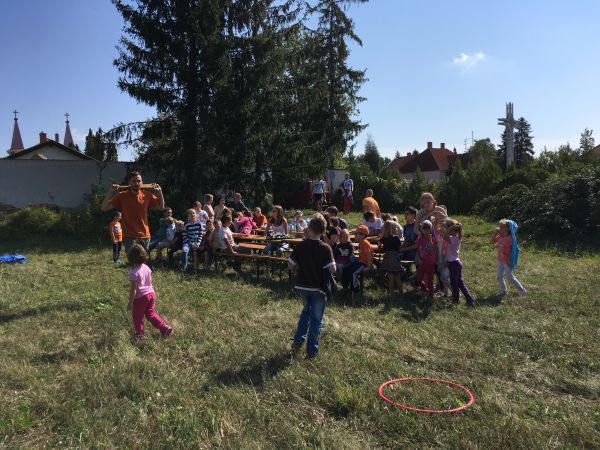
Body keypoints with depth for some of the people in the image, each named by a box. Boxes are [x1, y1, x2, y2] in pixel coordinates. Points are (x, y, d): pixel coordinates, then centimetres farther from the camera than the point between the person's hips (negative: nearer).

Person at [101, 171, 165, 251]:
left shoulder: (147, 195, 3)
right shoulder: (122, 196, -4)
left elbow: (161, 207, 11)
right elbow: (104, 208, -8)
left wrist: (160, 193, -1)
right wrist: (110, 192, -18)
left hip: (145, 236, 4)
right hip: (129, 236, -4)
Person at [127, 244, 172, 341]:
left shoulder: (134, 273, -21)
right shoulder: (146, 268, 0)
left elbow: (133, 290, -19)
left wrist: (130, 302, -11)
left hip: (140, 297, -7)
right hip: (151, 293, 7)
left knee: (137, 317, 13)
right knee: (150, 313, 21)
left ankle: (139, 335, 25)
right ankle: (164, 327, 14)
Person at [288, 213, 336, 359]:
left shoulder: (300, 246, -8)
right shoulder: (325, 248, -15)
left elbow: (290, 265, -3)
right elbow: (332, 269, -18)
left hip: (302, 286, 3)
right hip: (318, 288, -3)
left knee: (306, 311, 27)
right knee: (316, 319, 9)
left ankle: (297, 341, 22)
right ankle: (311, 350, 13)